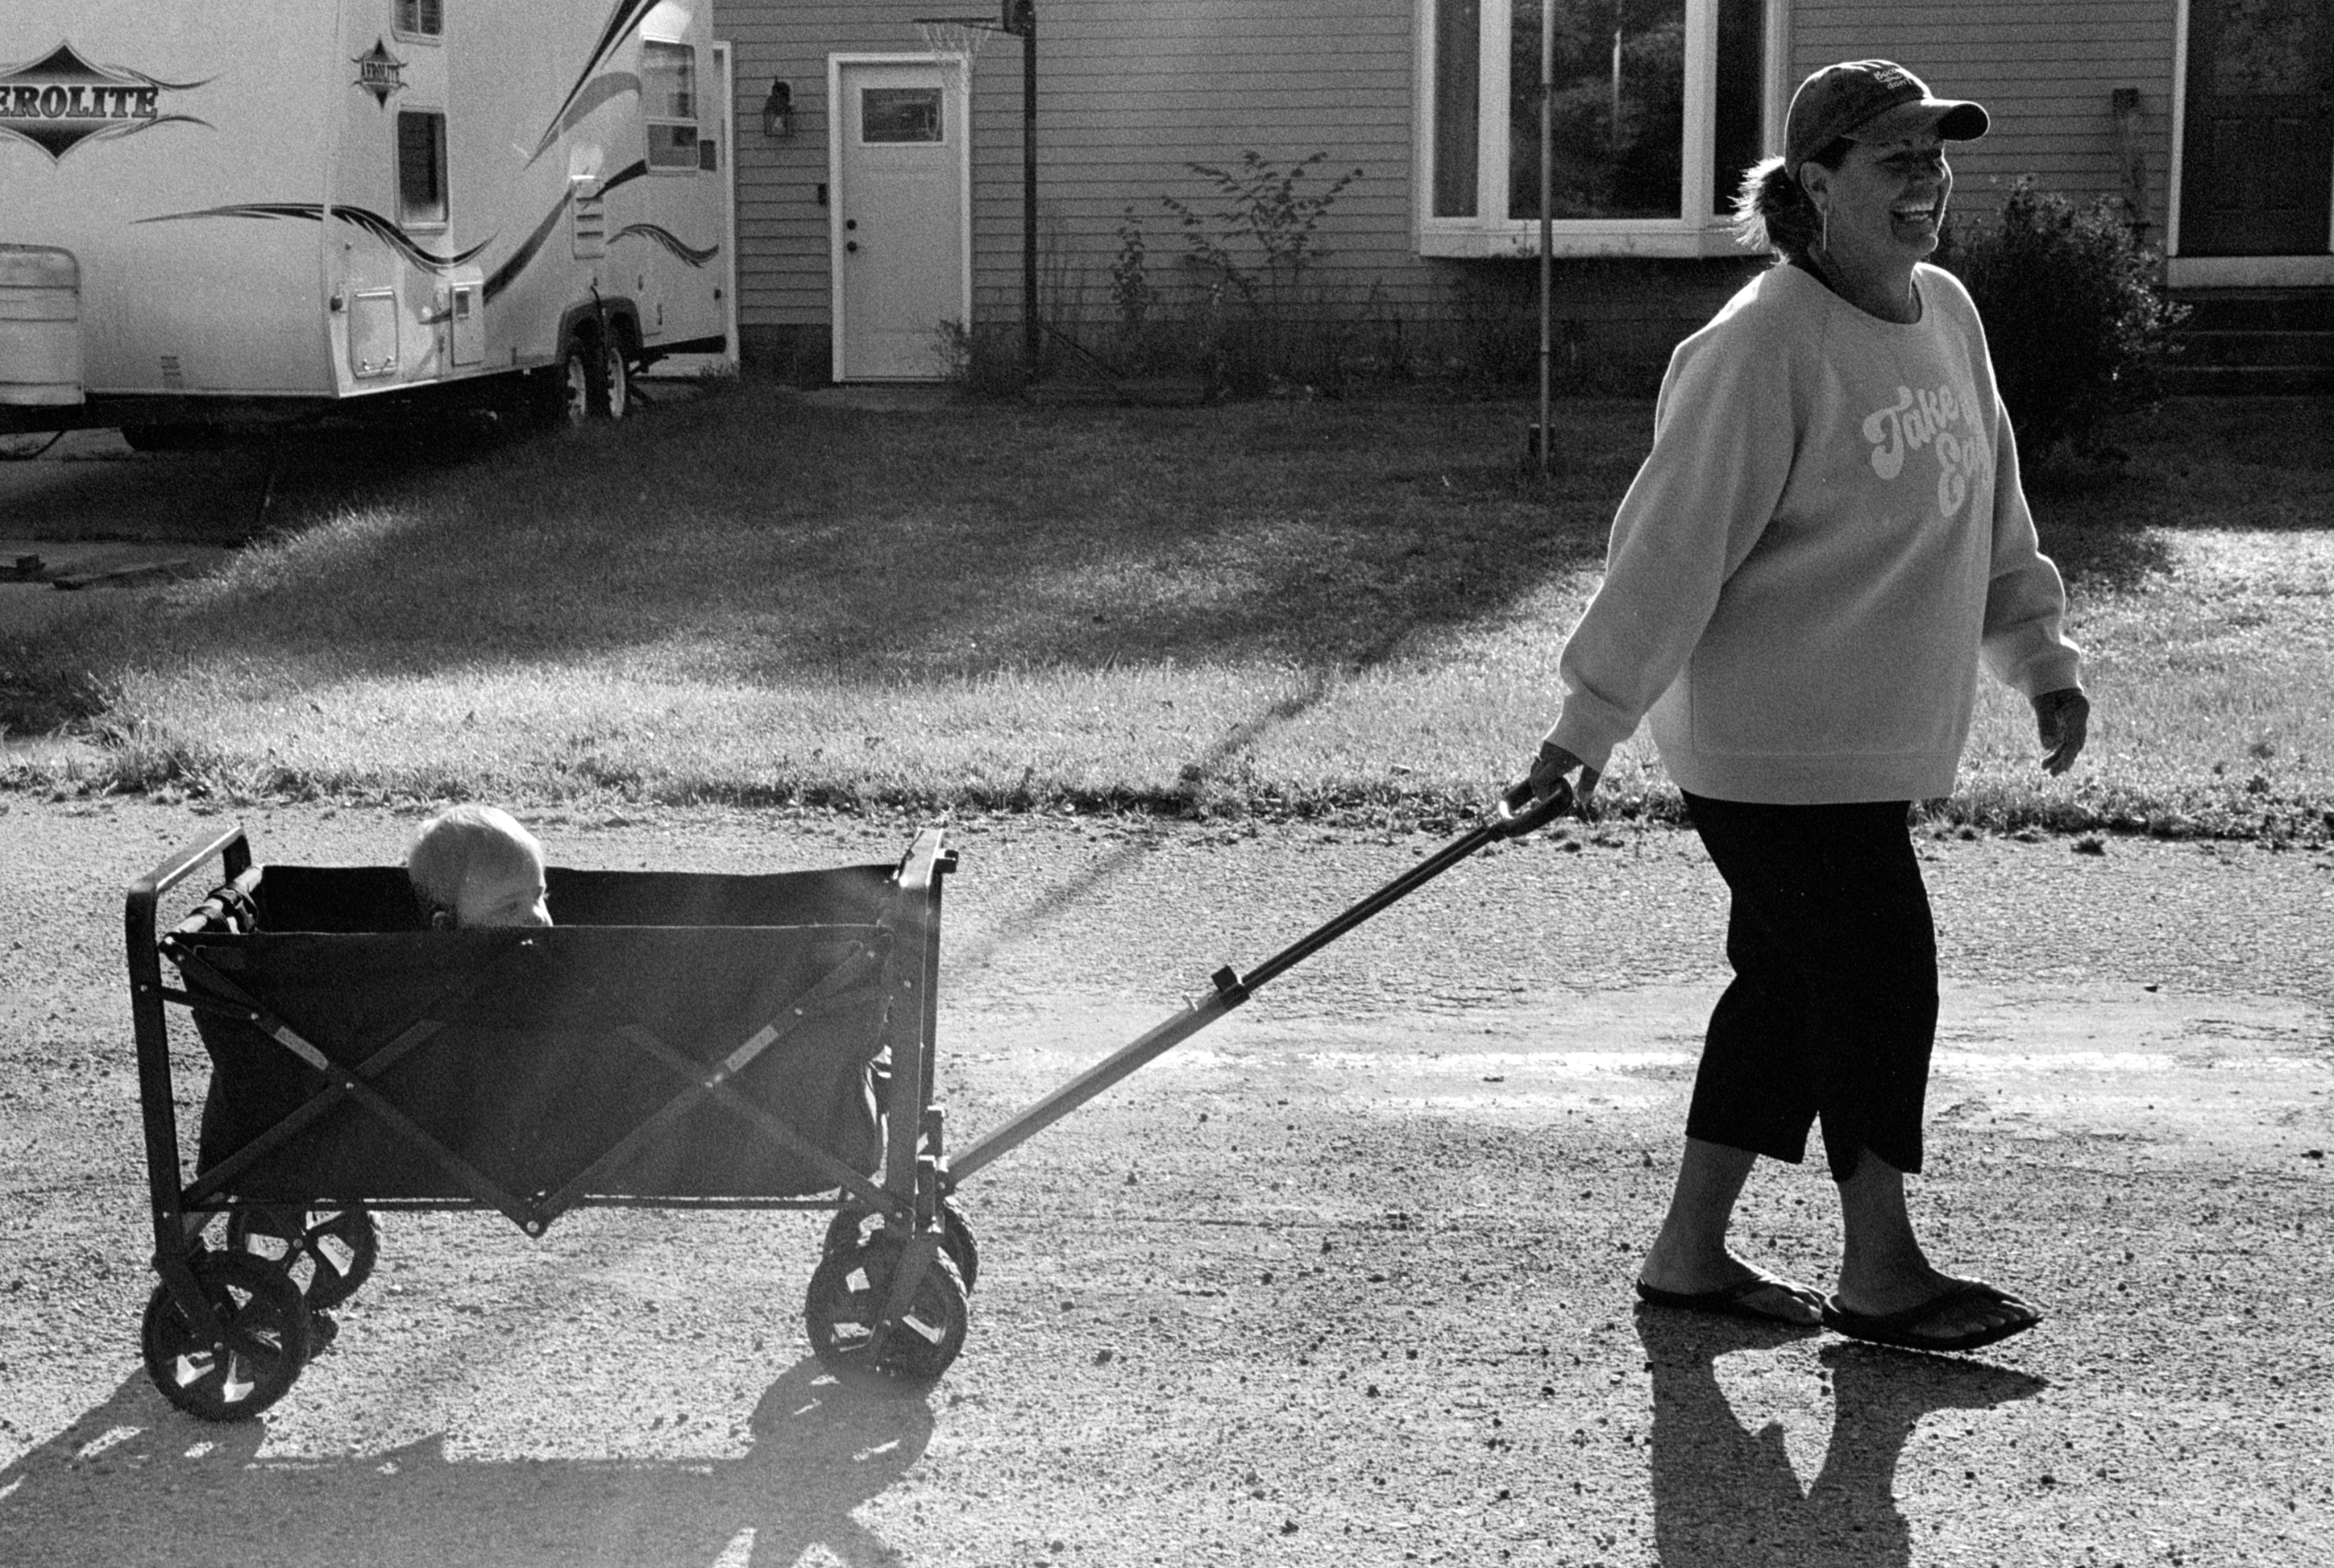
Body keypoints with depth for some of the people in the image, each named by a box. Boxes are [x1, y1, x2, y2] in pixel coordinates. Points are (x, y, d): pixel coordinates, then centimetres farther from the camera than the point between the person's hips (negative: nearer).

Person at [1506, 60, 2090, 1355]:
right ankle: (1879, 1272, 11)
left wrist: (2039, 657, 19)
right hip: (1770, 746, -8)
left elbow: (1990, 510, 20)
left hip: (1874, 740, 8)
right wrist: (1588, 724, -14)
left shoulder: (1947, 314, 9)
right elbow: (1672, 541, -16)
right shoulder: (1763, 347, -17)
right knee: (1881, 978, -4)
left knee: (1791, 982, 12)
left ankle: (1690, 1252, 24)